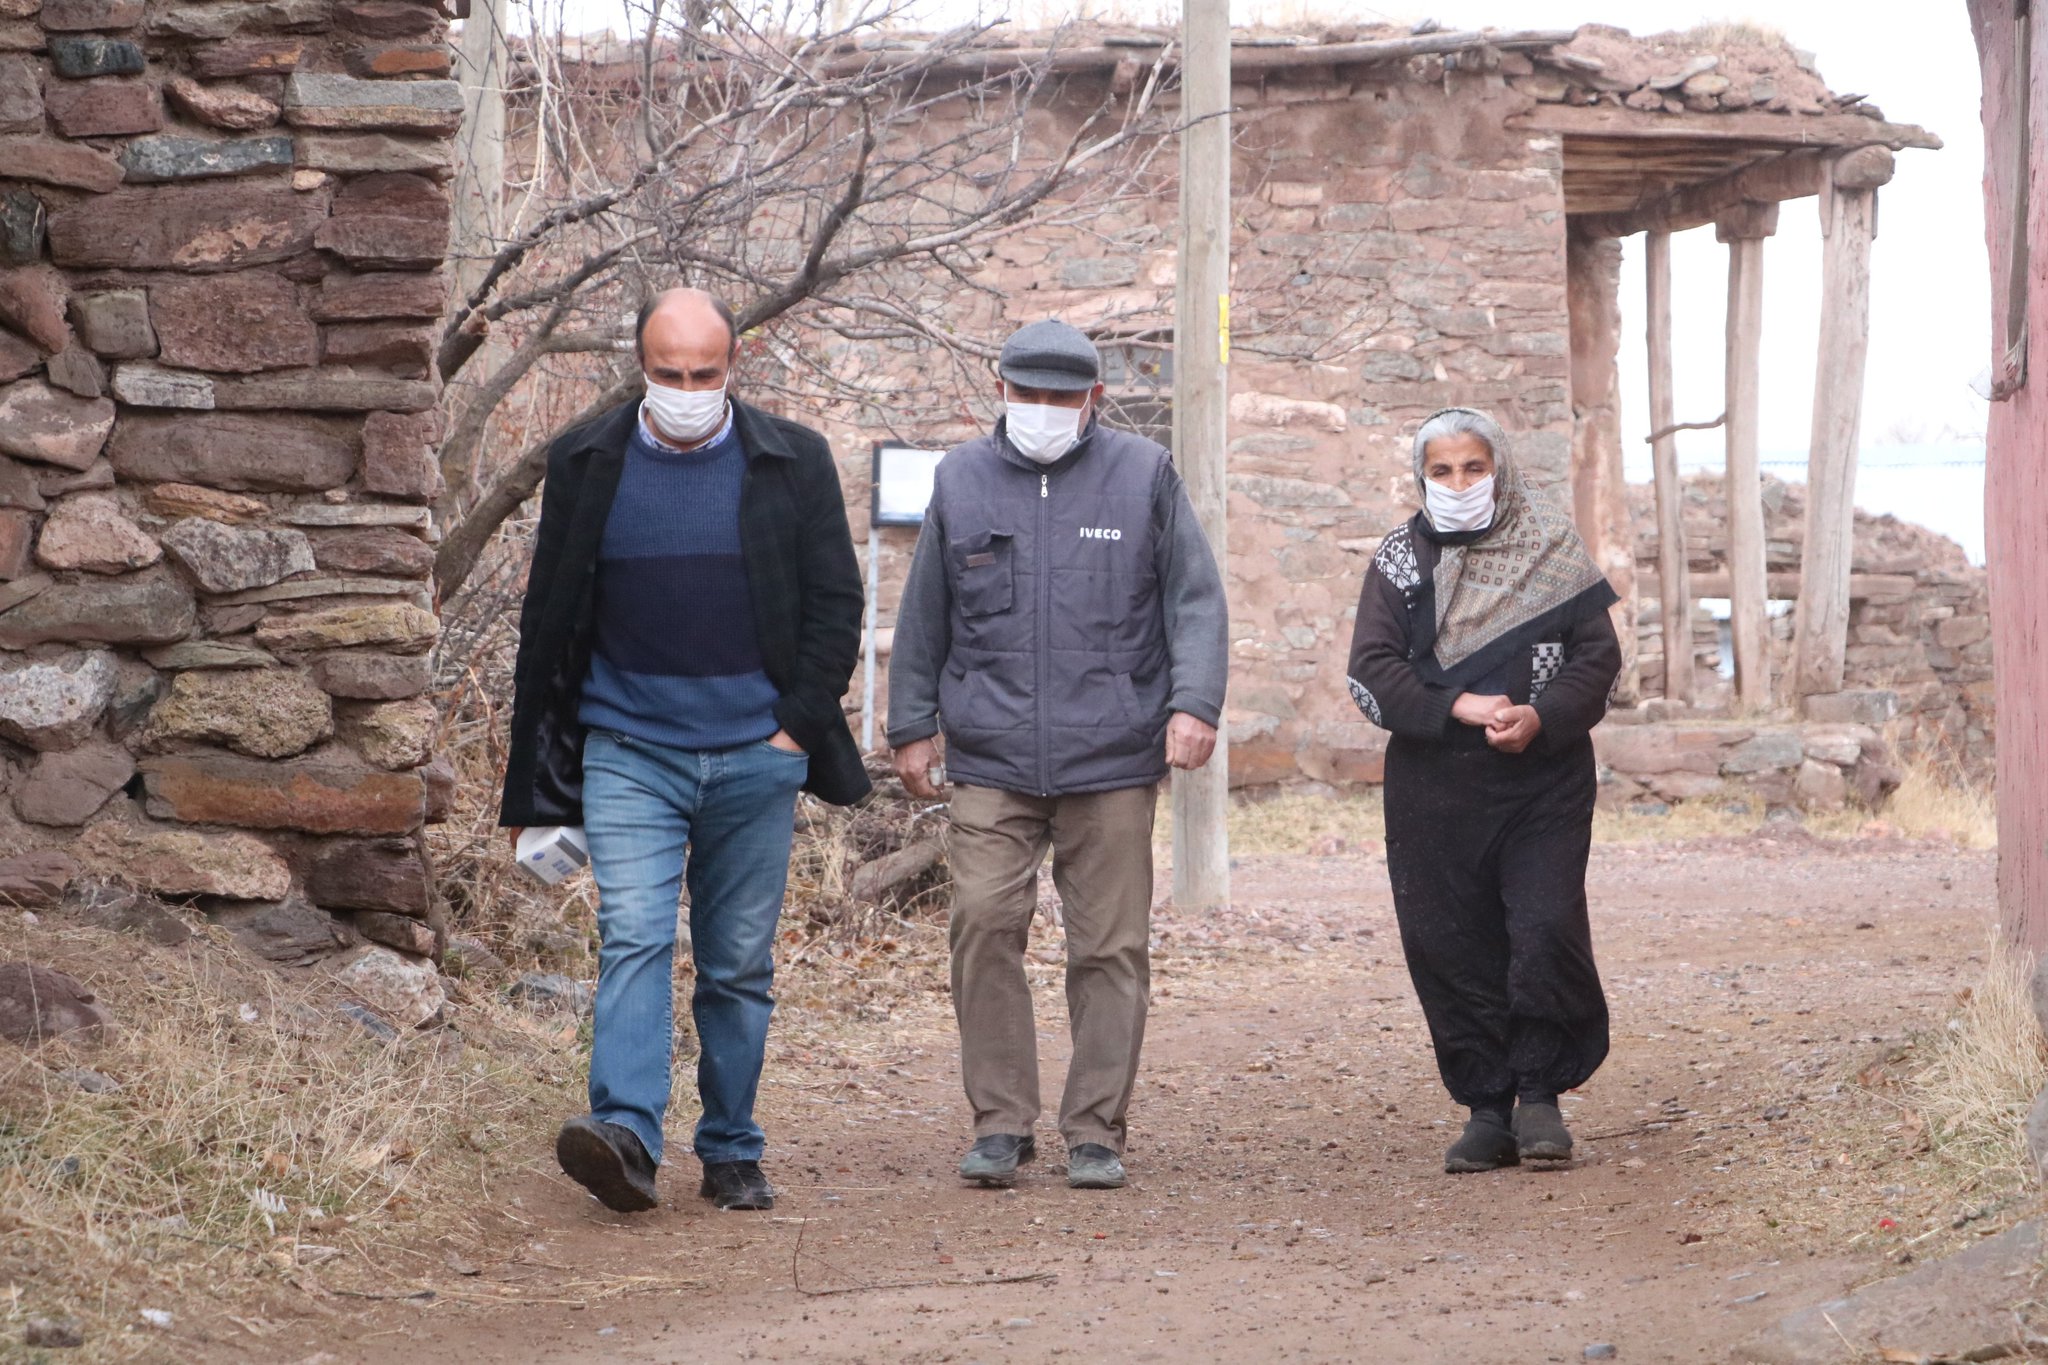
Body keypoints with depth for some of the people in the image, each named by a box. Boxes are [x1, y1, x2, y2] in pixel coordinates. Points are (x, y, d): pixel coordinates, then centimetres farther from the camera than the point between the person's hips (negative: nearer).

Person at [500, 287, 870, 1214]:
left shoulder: (793, 463, 4)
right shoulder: (586, 464, 5)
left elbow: (836, 602, 7)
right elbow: (547, 618, 9)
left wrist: (801, 725, -3)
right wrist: (530, 777, 7)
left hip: (756, 756, 1)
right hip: (628, 751, -1)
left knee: (739, 964, 6)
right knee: (633, 938, -17)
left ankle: (731, 1154, 16)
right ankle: (624, 1133, -27)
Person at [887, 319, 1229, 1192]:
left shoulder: (1144, 476, 6)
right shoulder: (962, 481, 11)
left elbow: (1195, 598, 5)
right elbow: (924, 617, 18)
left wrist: (1193, 704, -7)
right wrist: (911, 727, 16)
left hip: (1112, 760, -1)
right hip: (990, 760, 1)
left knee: (1110, 947, 1)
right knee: (984, 926, -10)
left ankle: (1096, 1130, 9)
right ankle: (1000, 1122, 0)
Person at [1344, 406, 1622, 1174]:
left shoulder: (1553, 549, 7)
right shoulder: (1400, 560, 8)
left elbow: (1598, 655, 3)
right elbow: (1371, 672, -1)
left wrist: (1543, 717, -15)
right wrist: (1459, 707, -15)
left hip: (1544, 780, -1)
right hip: (1434, 787, 1)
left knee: (1547, 931, -14)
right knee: (1451, 947, 0)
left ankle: (1540, 1091, 2)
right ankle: (1488, 1109, 9)